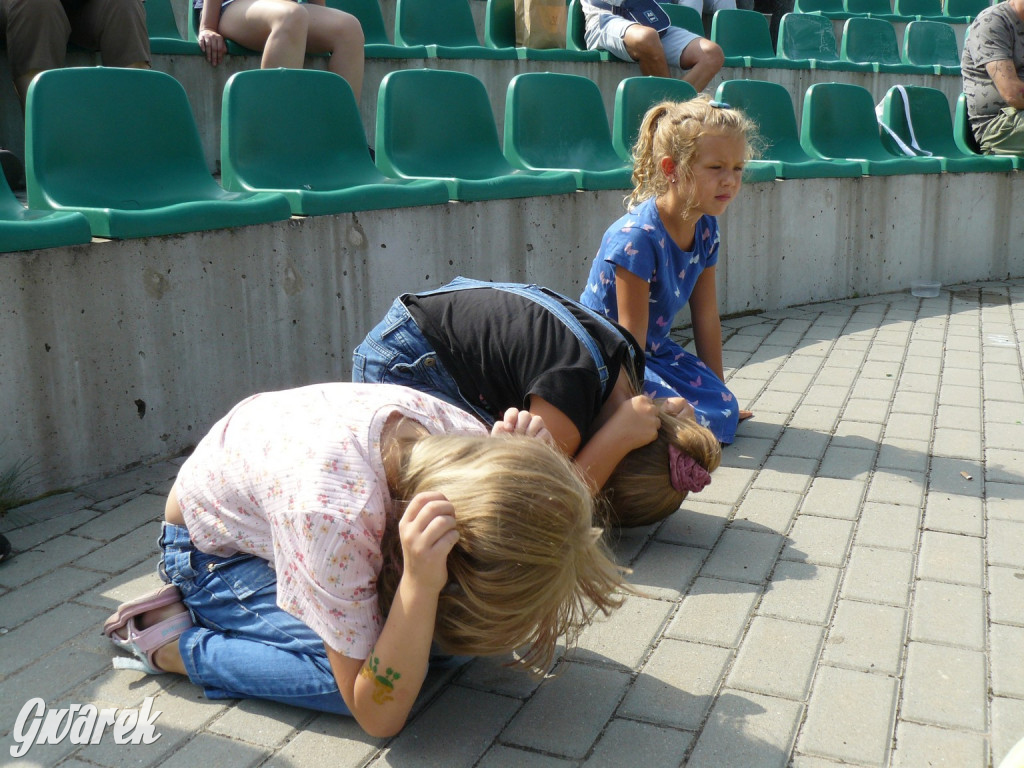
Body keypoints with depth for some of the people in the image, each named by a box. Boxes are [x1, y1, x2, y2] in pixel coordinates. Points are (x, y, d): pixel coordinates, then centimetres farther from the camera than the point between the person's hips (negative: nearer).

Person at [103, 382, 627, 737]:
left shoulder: (462, 432, -29)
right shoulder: (333, 514, -45)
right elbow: (378, 716, -33)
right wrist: (420, 586, -50)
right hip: (217, 548, -6)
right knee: (363, 678, -28)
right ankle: (173, 643, -8)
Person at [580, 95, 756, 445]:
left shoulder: (706, 228, -3)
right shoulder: (637, 237, -27)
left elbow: (706, 317, 6)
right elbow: (630, 340, -24)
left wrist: (719, 388, 13)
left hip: (657, 351, 8)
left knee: (723, 411, -6)